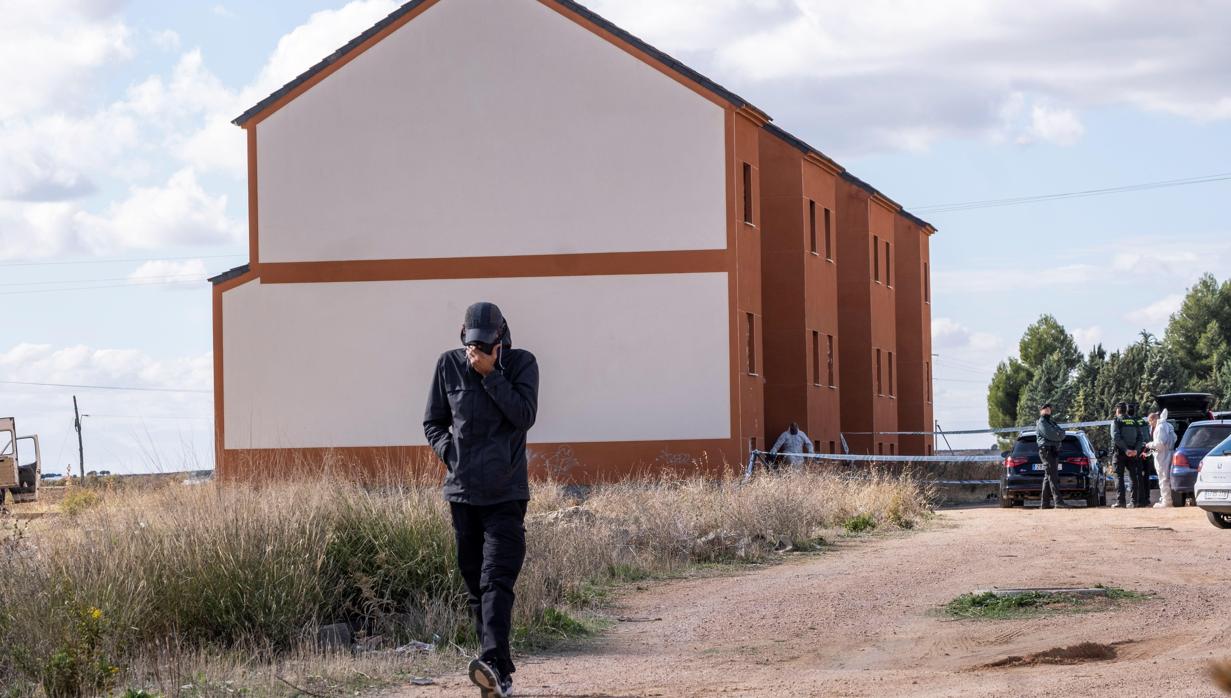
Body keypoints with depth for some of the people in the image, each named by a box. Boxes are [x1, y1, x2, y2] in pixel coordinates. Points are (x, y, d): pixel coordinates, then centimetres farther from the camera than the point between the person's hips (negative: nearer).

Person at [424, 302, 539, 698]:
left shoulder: (521, 364, -1)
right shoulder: (449, 365, 5)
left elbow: (524, 416, -15)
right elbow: (433, 423, 13)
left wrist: (490, 374, -17)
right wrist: (450, 453, -4)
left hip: (506, 493, -4)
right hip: (462, 491, 4)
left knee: (497, 580, -18)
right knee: (475, 585, 5)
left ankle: (493, 662, -31)